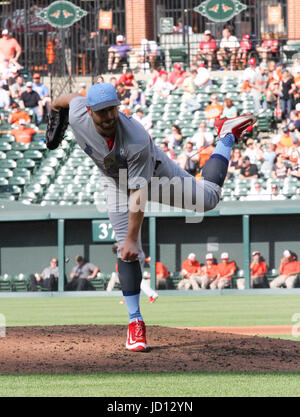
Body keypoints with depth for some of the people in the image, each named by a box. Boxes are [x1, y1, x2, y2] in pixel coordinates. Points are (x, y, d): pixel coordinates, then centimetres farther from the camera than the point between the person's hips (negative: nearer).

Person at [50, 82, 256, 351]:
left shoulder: (137, 140, -43)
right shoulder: (78, 116, -33)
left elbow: (139, 194, -38)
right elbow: (75, 97, -5)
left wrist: (132, 238, -37)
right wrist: (57, 103, 19)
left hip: (155, 173, -3)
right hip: (116, 182, 3)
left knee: (208, 198, 9)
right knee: (128, 252, -9)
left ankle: (226, 138, 31)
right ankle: (135, 322, -2)